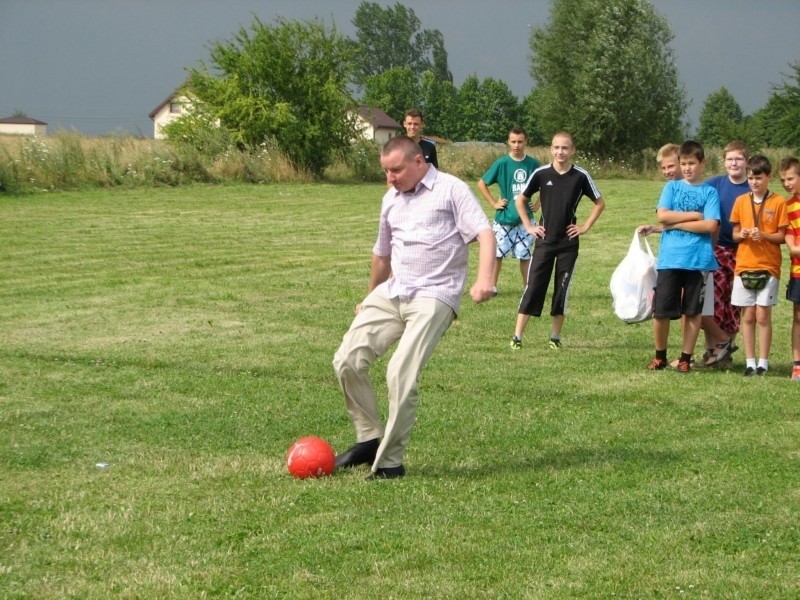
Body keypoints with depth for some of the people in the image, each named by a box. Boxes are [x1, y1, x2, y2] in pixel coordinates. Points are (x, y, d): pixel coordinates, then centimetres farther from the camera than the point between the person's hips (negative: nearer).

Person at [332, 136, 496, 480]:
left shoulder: (451, 190, -2)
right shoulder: (390, 200, 19)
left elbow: (484, 232, -14)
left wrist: (484, 278, -30)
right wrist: (369, 299, 41)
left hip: (434, 297, -7)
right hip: (391, 294, 7)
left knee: (401, 375, -19)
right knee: (347, 361, -5)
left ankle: (390, 461, -7)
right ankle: (370, 438, 12)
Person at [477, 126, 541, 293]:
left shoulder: (533, 164, 1)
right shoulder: (502, 163, -6)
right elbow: (481, 183, 0)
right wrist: (493, 203, -4)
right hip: (503, 218, -2)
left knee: (525, 254, 5)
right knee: (498, 252, 3)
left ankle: (527, 286, 14)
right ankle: (492, 285, 13)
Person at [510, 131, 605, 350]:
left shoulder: (581, 176, -4)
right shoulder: (541, 174, -4)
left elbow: (600, 203, 8)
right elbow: (520, 200, 9)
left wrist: (585, 226, 1)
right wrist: (528, 226, 3)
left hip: (569, 243, 0)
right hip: (544, 241, 0)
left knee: (562, 290, 4)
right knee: (533, 287, -3)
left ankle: (556, 336, 14)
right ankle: (517, 336, -1)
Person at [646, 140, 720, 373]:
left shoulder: (709, 192, 6)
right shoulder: (672, 187, 10)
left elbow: (710, 225, -7)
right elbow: (662, 216, -4)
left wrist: (675, 223, -6)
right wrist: (694, 215, -6)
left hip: (698, 259, 0)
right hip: (669, 258, 0)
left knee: (693, 311, 5)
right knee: (661, 311, -2)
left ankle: (686, 358, 16)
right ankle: (660, 356, 15)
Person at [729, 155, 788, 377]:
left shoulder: (779, 202, -2)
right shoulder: (741, 201, 7)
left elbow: (782, 236, -1)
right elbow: (734, 233, 11)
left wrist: (764, 235, -18)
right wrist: (741, 234, -11)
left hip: (768, 266, -3)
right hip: (744, 265, 3)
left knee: (763, 316, -3)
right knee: (748, 316, 4)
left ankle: (763, 363, 3)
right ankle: (750, 363, 8)